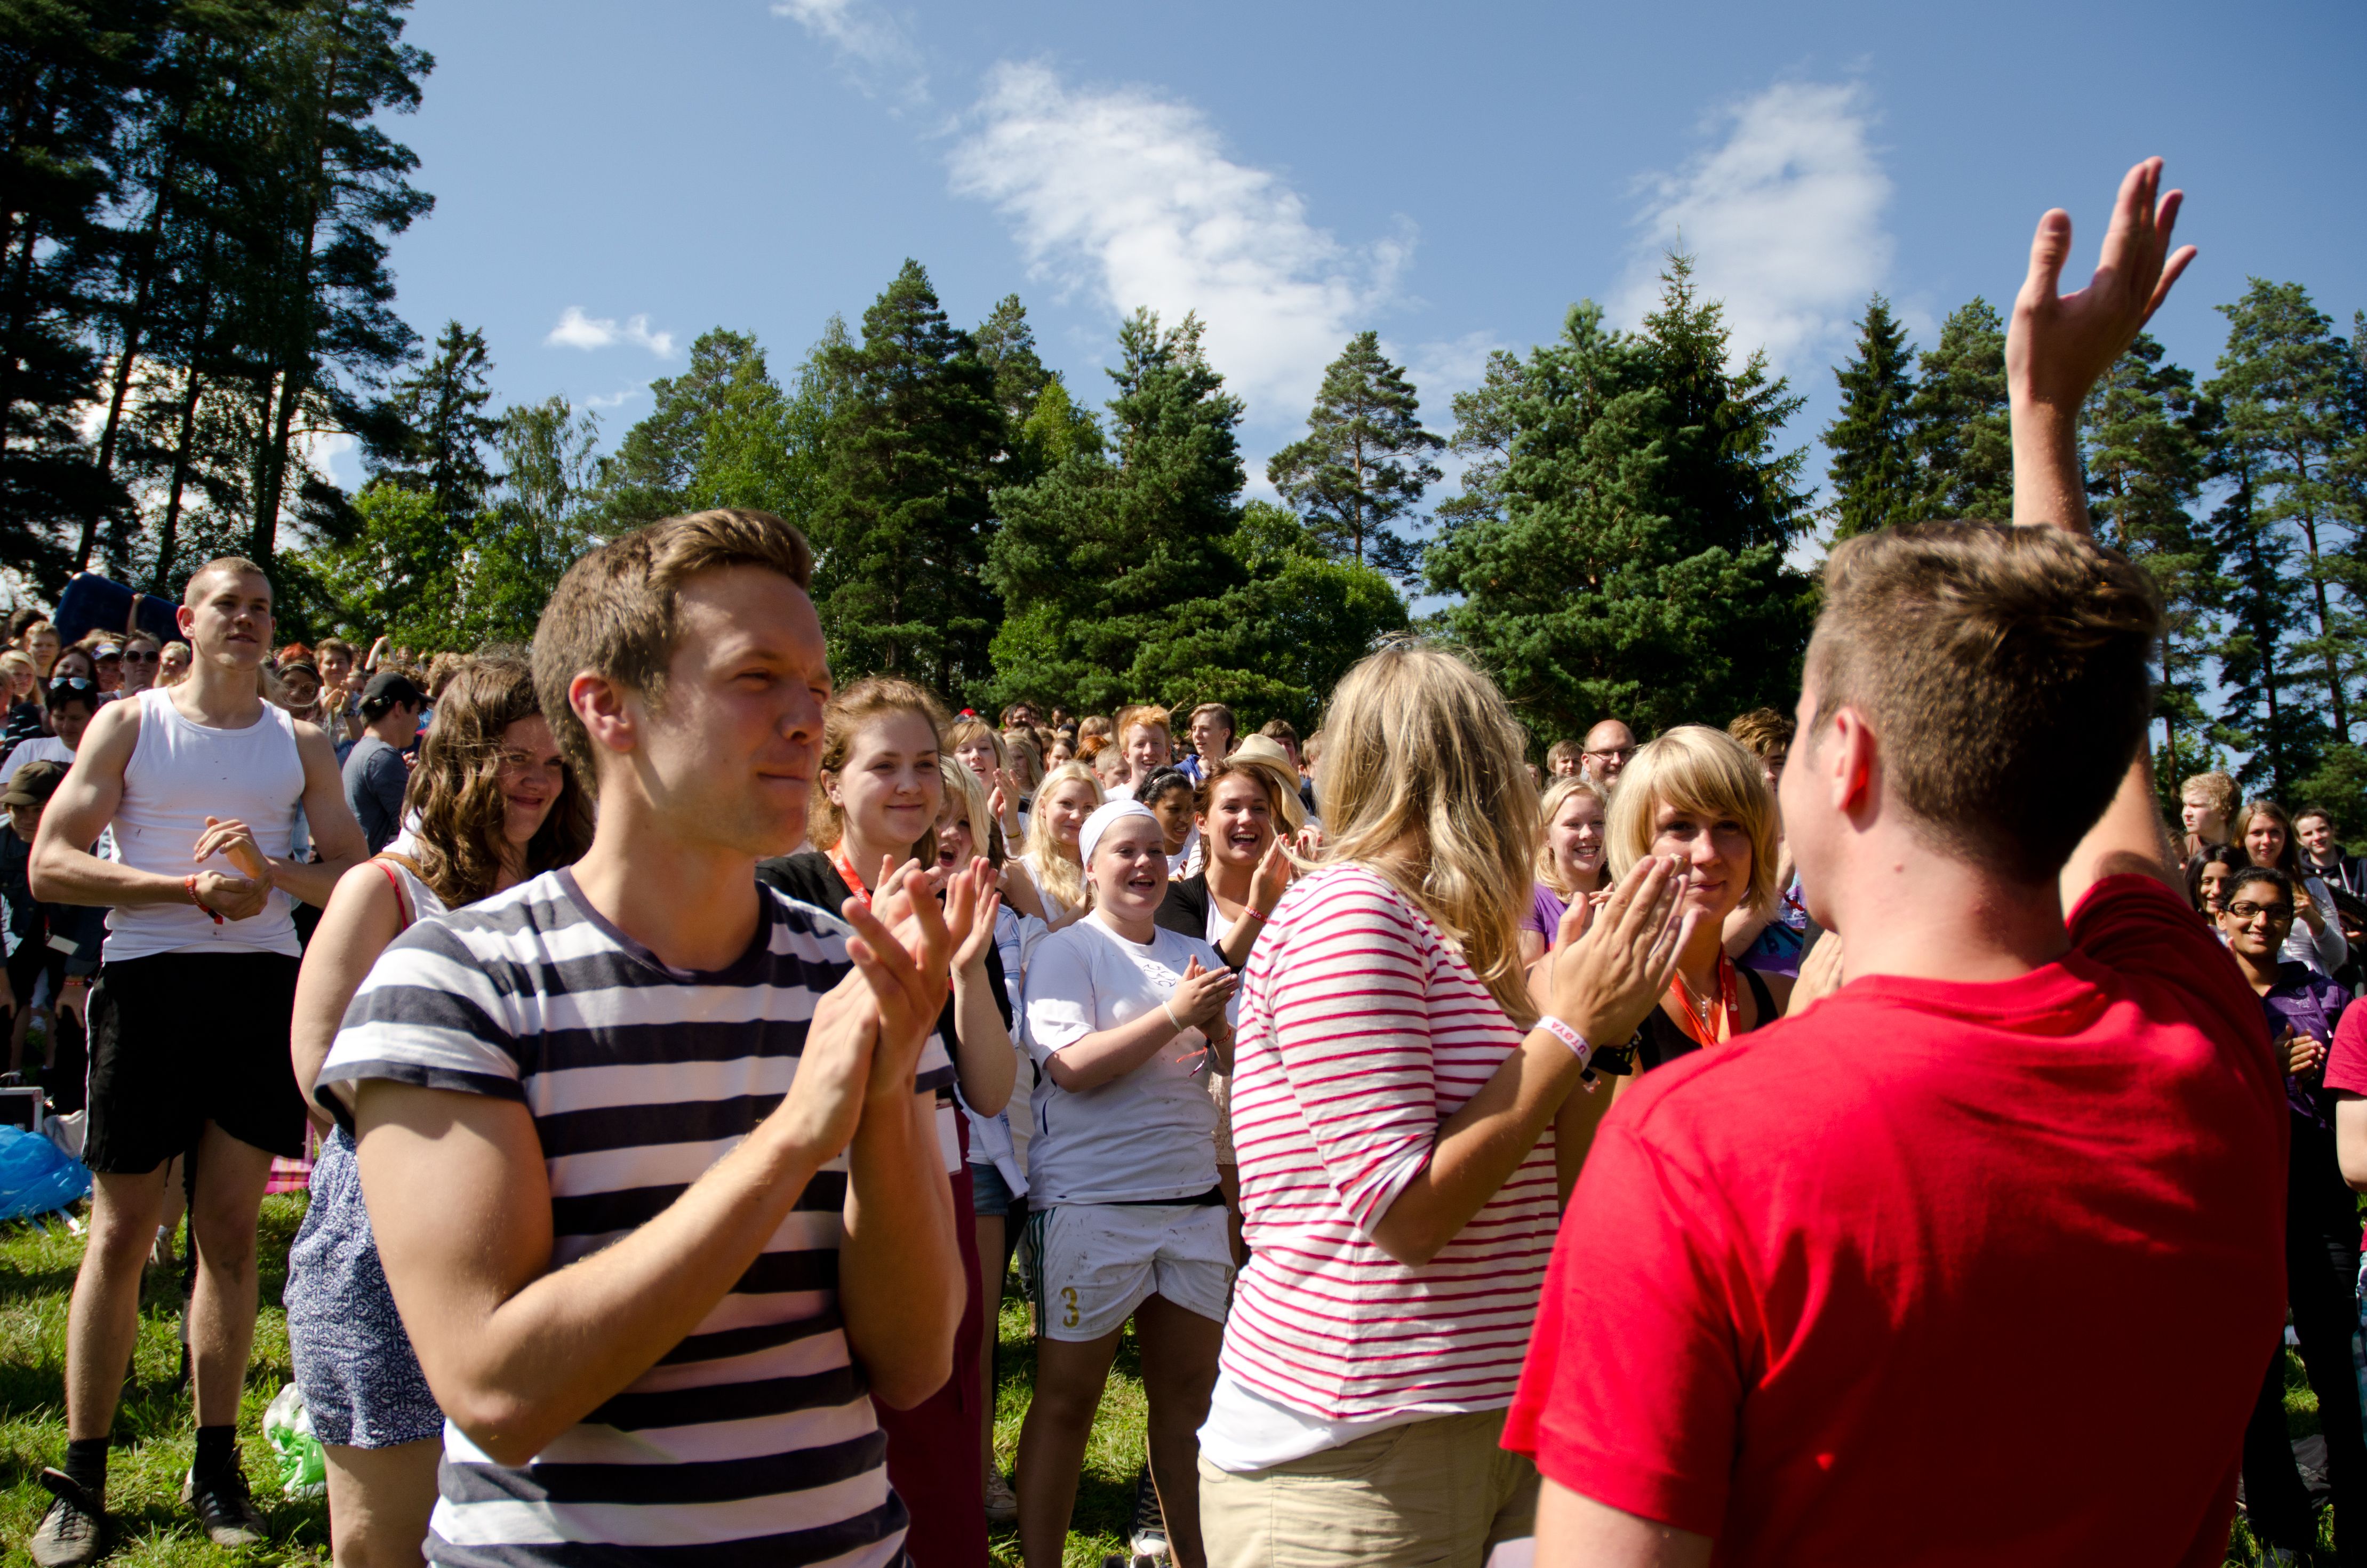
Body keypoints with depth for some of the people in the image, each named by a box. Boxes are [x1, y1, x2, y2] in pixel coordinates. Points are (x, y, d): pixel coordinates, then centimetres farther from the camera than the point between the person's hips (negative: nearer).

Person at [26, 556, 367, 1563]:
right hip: (148, 979, -2)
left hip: (263, 982, 2)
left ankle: (216, 1466, 16)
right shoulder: (129, 723, 7)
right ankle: (81, 1479, 14)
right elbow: (50, 866, -3)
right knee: (121, 1233, 2)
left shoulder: (300, 743, 13)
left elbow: (353, 875, 8)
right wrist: (193, 887, -14)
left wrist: (270, 870, -12)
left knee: (230, 1230, 6)